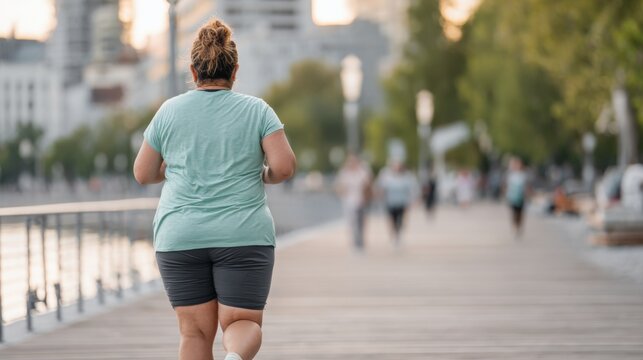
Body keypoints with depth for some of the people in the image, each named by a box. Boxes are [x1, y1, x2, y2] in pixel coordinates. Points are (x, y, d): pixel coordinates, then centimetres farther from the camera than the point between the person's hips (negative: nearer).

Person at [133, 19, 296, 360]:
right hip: (243, 236, -1)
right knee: (244, 323, 4)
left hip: (180, 238, 1)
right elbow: (284, 166, -8)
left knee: (195, 331, 7)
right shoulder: (257, 110, 1)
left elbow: (143, 174, 10)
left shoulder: (170, 111, 5)